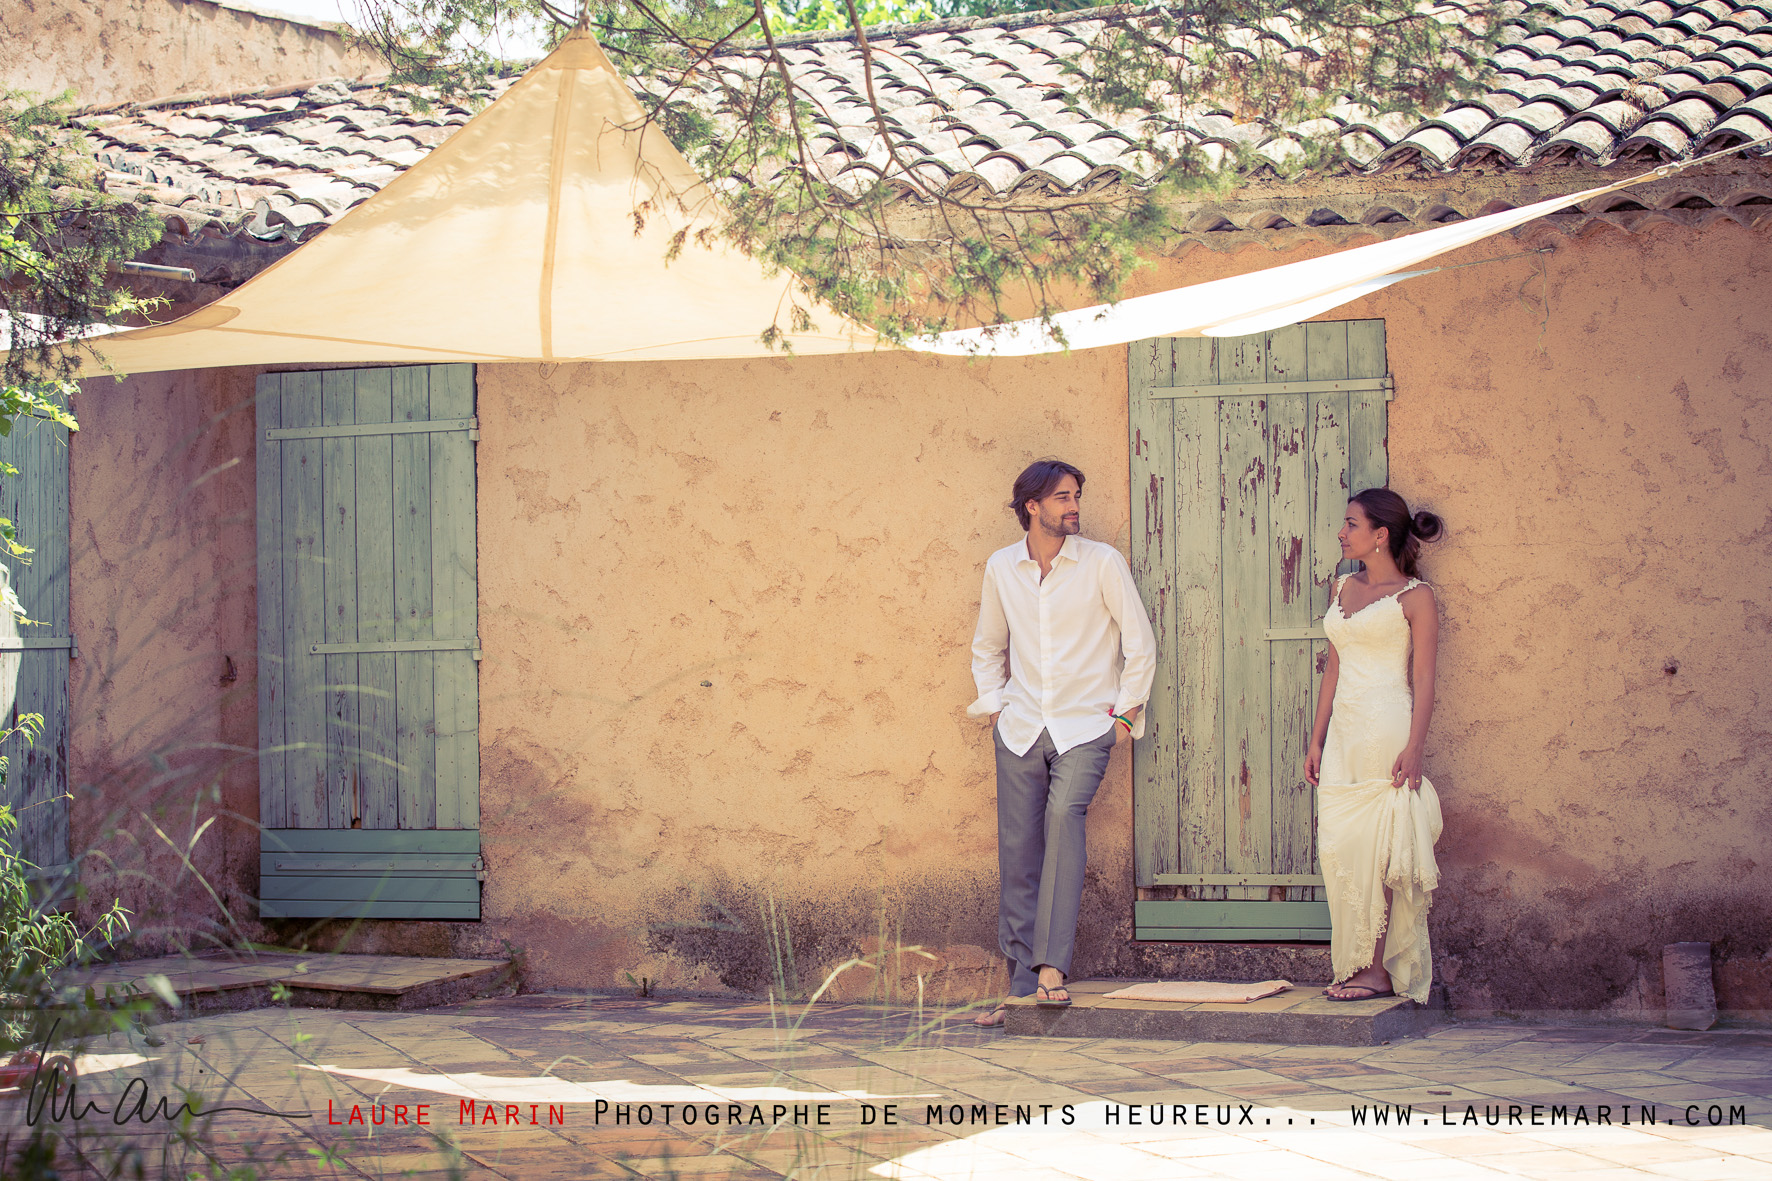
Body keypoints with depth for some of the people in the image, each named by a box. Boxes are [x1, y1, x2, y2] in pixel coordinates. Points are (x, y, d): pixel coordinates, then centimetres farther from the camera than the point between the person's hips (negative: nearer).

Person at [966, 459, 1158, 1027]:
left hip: (1085, 725, -3)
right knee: (1017, 852, 1)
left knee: (1064, 815, -27)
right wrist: (992, 702, 10)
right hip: (1020, 726, 3)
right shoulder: (1001, 567, 6)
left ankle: (1051, 964, -29)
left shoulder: (1102, 562, -4)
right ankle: (1022, 986, 9)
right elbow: (987, 646, 21)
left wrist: (1126, 709, -2)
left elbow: (1140, 642, 2)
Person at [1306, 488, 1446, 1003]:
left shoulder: (1415, 596, -3)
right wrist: (1317, 739, 15)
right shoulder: (1344, 588, 16)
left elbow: (1423, 678, -8)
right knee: (1339, 848, 3)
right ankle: (1359, 966, 9)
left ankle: (1381, 970, -1)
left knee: (1376, 850, -6)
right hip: (1343, 730, 7)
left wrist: (1414, 746, -17)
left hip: (1387, 729, -7)